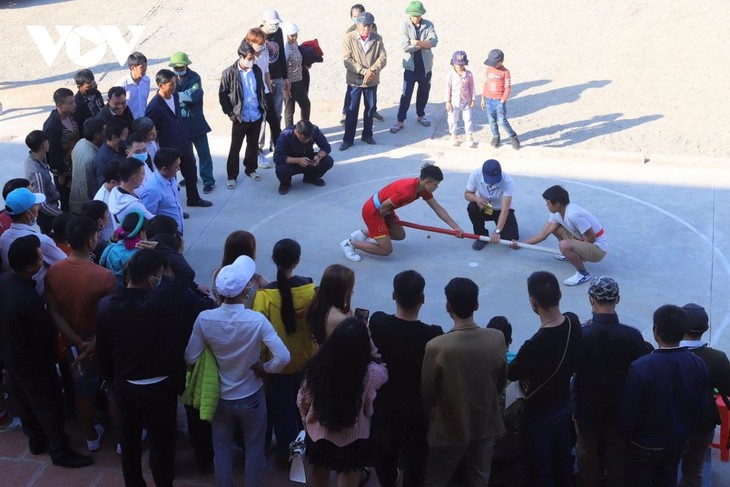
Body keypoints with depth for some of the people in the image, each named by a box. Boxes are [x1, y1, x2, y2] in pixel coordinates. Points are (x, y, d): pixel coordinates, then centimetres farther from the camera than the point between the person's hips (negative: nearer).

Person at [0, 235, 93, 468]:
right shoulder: (29, 300, -40)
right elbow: (49, 332, -24)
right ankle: (60, 452, 31)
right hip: (34, 363, -8)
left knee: (26, 402, 27)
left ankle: (36, 440, 48)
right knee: (50, 407, 13)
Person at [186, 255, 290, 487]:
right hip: (251, 397, -2)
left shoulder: (204, 319, -21)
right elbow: (283, 357, -29)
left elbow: (191, 358, -11)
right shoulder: (256, 320, -27)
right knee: (254, 450, 19)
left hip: (220, 396, 2)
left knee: (222, 449, 21)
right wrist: (265, 369, -10)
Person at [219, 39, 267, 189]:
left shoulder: (256, 70, -1)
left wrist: (263, 109, 8)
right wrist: (230, 113, -9)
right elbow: (222, 95, -6)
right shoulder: (229, 73, -13)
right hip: (240, 118, -4)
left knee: (253, 145, 17)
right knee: (235, 148, 6)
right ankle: (232, 176, 16)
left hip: (256, 117, 4)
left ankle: (251, 169, 36)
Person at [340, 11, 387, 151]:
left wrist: (372, 70, -22)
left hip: (372, 80, 3)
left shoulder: (377, 38, -2)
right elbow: (348, 60, -14)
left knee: (370, 108, 13)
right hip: (355, 80, -3)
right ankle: (348, 139, 9)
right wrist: (364, 71, -23)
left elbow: (383, 58, -5)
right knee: (352, 110, 1)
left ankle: (367, 135, 29)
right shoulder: (349, 38, -9)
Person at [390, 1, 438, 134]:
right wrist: (424, 44, -14)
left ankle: (420, 115, 34)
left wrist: (417, 43, -22)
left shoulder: (429, 25, -3)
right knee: (406, 95, -3)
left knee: (424, 93, 16)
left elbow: (434, 41, -15)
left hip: (425, 66, 3)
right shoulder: (405, 26, -9)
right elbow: (405, 47, -19)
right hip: (411, 66, -3)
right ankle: (400, 121, 2)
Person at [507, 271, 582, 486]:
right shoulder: (573, 321, -15)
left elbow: (512, 374, -16)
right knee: (563, 461, 27)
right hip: (565, 405, 7)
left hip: (540, 415, -6)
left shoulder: (535, 345, -37)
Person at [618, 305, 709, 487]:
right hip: (679, 440, 5)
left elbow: (628, 411, -22)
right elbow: (701, 407, -2)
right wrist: (689, 430, 16)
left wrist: (624, 433, -1)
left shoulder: (640, 367, -31)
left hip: (646, 443, -4)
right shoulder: (699, 365, -15)